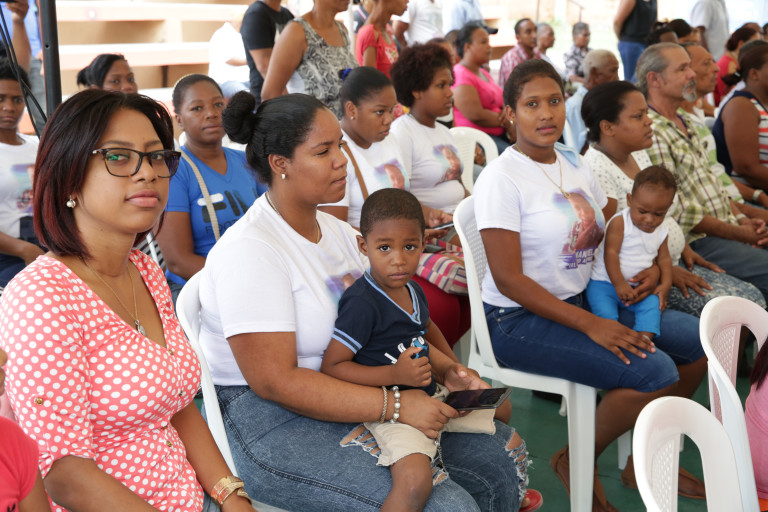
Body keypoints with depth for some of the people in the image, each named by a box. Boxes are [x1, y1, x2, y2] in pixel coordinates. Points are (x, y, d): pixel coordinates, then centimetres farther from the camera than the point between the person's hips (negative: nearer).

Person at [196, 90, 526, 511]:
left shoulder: (336, 230, 11)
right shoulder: (249, 251, -17)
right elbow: (274, 381, -23)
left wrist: (446, 369, -2)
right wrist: (395, 406, -25)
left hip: (351, 395, 8)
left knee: (500, 457, -2)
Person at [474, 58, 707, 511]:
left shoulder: (574, 163, 9)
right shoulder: (501, 178, -15)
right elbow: (508, 279, -20)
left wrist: (651, 268, -3)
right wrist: (590, 325, -25)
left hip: (585, 300, 8)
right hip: (521, 320, -8)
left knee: (701, 339, 2)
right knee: (656, 373, -23)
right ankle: (575, 463, 1)